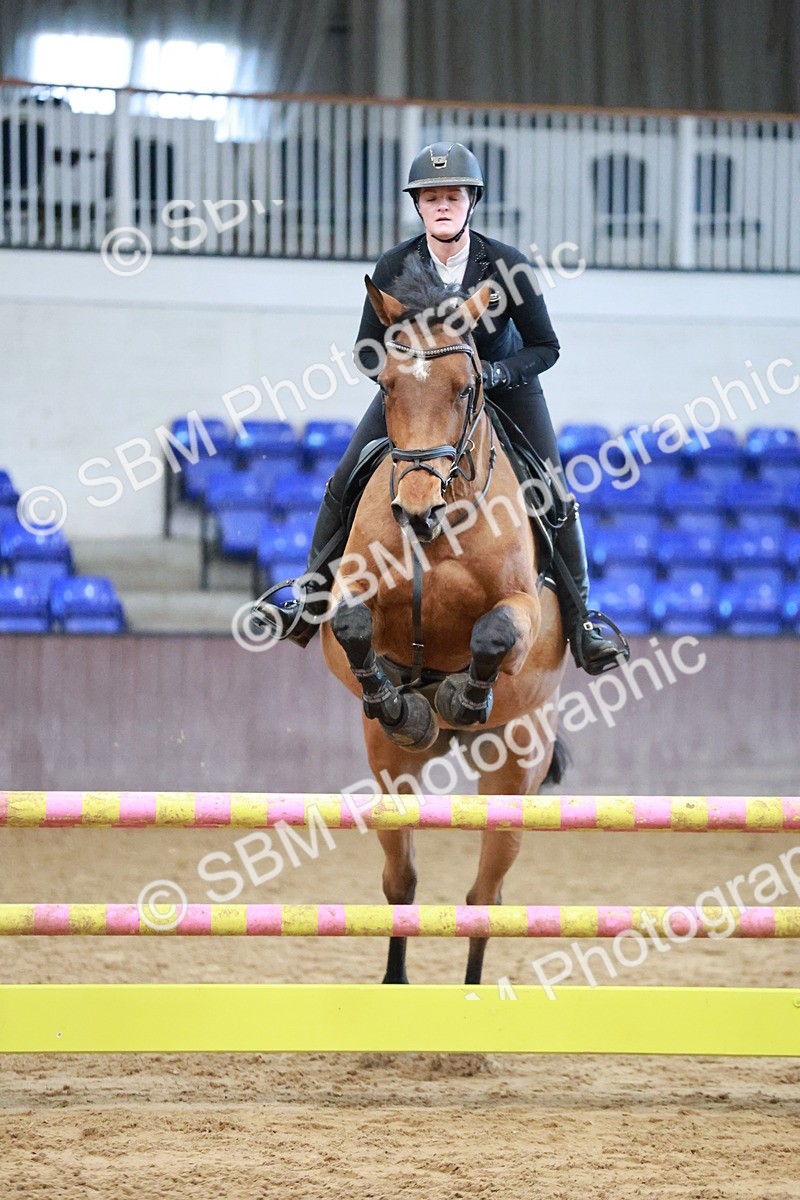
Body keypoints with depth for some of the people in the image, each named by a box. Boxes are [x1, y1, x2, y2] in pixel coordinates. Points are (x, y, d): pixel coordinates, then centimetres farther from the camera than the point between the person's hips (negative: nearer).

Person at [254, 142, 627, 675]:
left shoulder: (509, 265, -25)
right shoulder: (396, 266, -21)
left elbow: (545, 347, -16)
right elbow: (368, 353, -13)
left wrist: (494, 373, -33)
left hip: (502, 383, -1)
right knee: (345, 485, -8)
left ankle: (579, 621, 3)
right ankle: (311, 602, 5)